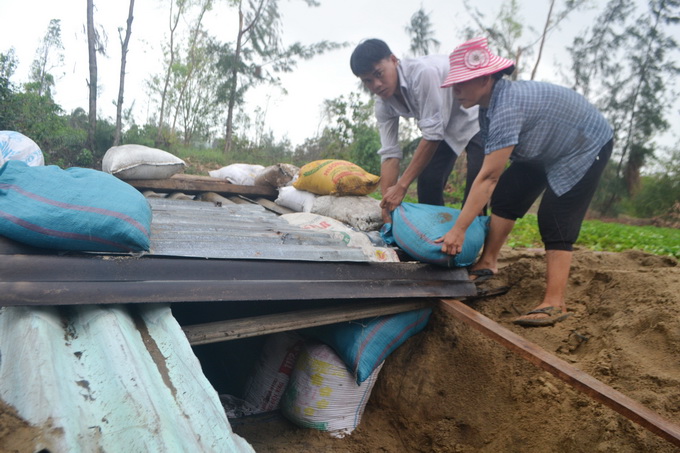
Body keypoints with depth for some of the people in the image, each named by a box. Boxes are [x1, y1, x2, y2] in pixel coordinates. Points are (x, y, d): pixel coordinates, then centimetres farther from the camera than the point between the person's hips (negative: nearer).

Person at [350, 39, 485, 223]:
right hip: (447, 127, 7)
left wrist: (402, 186, -32)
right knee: (427, 182, -3)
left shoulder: (423, 72, -35)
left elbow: (432, 134, -34)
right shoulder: (383, 104, -12)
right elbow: (389, 153, -12)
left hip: (478, 118, -6)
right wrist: (387, 204, -20)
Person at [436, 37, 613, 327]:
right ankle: (488, 263, 8)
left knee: (555, 219, -17)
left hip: (586, 146, -9)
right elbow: (491, 174, -4)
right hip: (548, 149, 9)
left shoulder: (508, 105, -38)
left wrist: (458, 230, -42)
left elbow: (488, 176, -42)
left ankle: (554, 304, -15)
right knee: (505, 196, 1)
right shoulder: (488, 105, -10)